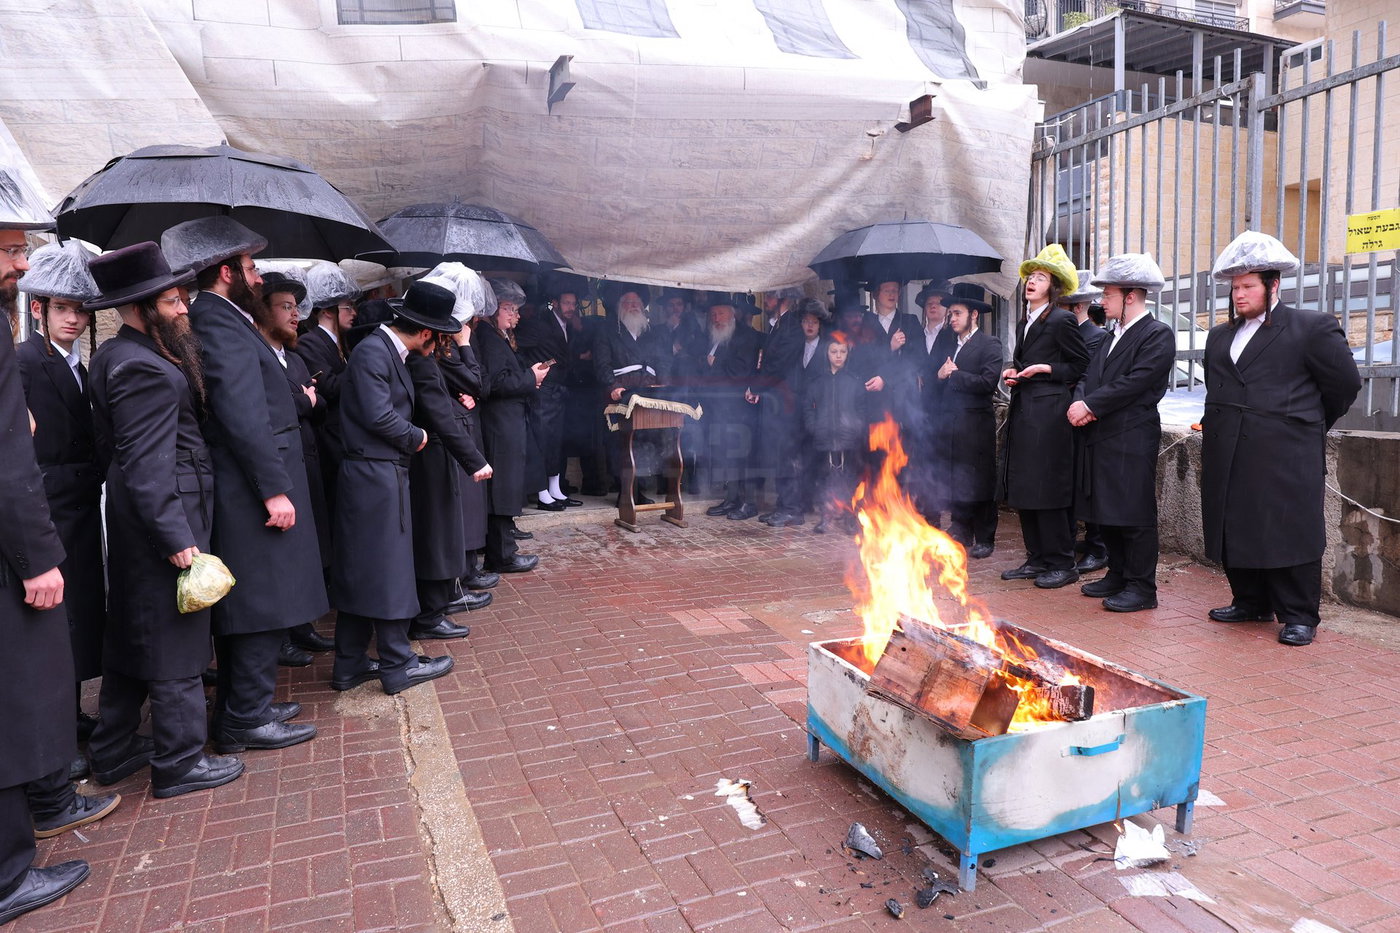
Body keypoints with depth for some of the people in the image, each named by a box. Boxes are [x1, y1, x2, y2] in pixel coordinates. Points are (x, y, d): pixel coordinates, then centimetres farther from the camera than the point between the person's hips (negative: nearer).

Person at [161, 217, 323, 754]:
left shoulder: (222, 321, 15)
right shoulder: (222, 325, -16)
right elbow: (245, 418, -23)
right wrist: (274, 489, -23)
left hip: (242, 494, 10)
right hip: (252, 493, -10)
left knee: (246, 608, 17)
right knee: (265, 607, -2)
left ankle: (241, 709, 29)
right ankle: (247, 720, 9)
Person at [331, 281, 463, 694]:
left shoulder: (391, 351, 14)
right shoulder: (372, 351, -15)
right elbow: (378, 415, -22)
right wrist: (416, 437, -7)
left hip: (383, 475, 10)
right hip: (376, 476, -10)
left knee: (358, 571, 14)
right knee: (387, 570, -1)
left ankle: (350, 665, 23)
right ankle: (398, 666, 11)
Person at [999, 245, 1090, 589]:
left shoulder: (1061, 320, -7)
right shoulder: (1025, 322, 18)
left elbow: (1082, 365, -5)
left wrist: (1045, 369, -14)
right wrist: (1013, 373, 7)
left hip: (1048, 412, -9)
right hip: (1023, 411, 9)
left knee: (1046, 490, -6)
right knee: (1022, 489, 9)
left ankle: (1062, 564, 5)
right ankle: (1037, 560, 18)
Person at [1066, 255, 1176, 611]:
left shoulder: (1158, 335, -7)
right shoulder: (1111, 337, 19)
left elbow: (1135, 383, -16)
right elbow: (1089, 377, 15)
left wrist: (1089, 406, -14)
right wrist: (1079, 403, -6)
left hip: (1131, 439, -8)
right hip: (1099, 436, 8)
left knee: (1132, 514, -3)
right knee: (1103, 513, 13)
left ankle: (1141, 588, 6)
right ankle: (1118, 576, 26)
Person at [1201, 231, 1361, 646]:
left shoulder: (1313, 327, -2)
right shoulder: (1219, 336, 16)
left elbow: (1345, 383, 3)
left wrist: (1308, 425, 11)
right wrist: (1217, 425, 16)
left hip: (1284, 456, -6)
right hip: (1228, 456, 6)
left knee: (1289, 534, -2)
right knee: (1235, 530, 10)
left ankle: (1299, 616, 9)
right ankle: (1250, 603, 23)